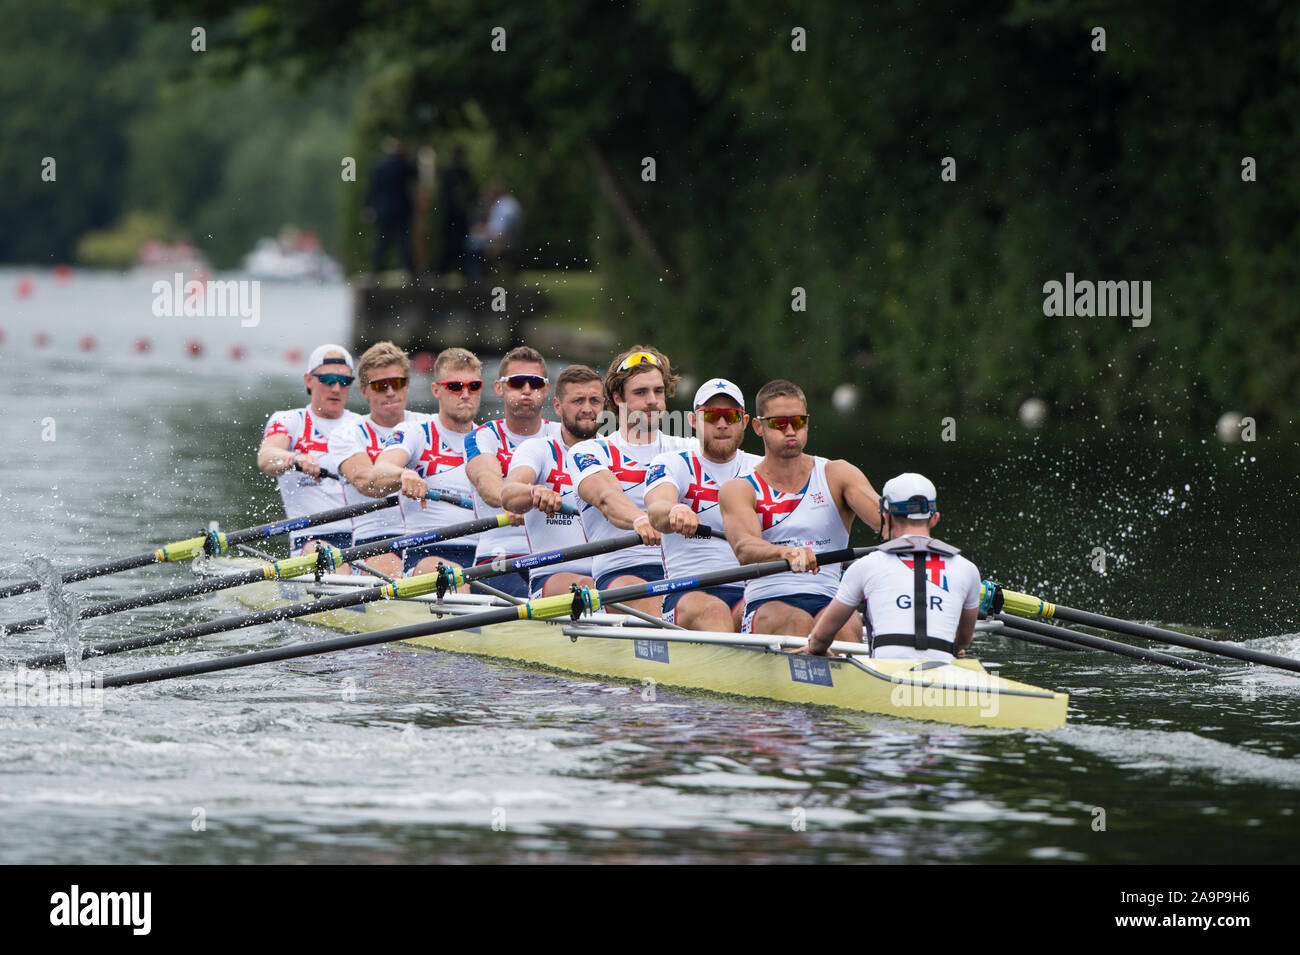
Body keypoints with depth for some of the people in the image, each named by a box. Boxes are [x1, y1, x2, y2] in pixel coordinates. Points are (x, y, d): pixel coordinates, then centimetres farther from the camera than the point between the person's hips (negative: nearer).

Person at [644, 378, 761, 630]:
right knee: (712, 611, -37)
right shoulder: (673, 465, 10)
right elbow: (656, 509, -13)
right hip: (686, 593, -2)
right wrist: (675, 512, -40)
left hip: (749, 592, 2)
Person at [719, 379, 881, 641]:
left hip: (827, 603, 1)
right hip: (765, 607, -1)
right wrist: (785, 553, -39)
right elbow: (743, 548, -15)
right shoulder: (739, 490, 6)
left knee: (848, 627, -33)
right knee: (797, 621, -35)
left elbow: (881, 515, -6)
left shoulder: (836, 475, 13)